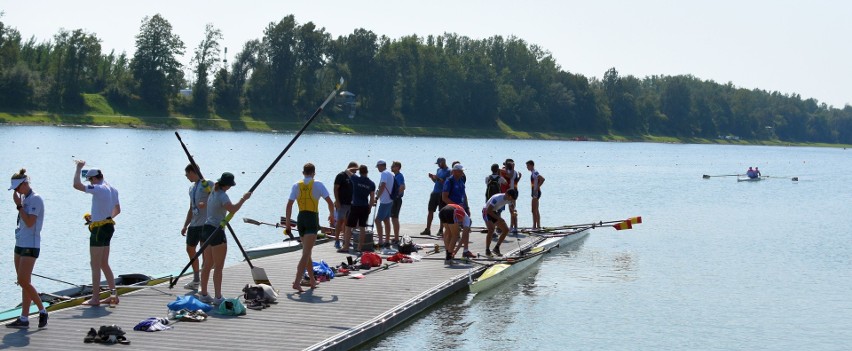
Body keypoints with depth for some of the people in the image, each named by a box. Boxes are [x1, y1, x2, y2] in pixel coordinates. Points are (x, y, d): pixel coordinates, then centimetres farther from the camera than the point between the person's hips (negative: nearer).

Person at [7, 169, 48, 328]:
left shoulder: (36, 199, -13)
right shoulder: (24, 198, 13)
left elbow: (29, 222, -21)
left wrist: (19, 205, -17)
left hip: (30, 246, -9)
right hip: (20, 244, 9)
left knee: (24, 281, -12)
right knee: (23, 282, 7)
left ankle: (42, 311, 0)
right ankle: (24, 318, 9)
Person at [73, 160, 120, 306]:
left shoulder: (98, 189, -17)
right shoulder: (113, 190, 10)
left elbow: (77, 185, -21)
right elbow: (117, 210, 19)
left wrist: (79, 167, -9)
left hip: (99, 229, -9)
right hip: (109, 226, 9)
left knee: (95, 265, -3)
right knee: (104, 264, 16)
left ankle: (95, 298, 0)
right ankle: (113, 295, 15)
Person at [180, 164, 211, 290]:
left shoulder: (208, 184, -7)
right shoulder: (192, 188, 18)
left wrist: (206, 204, -27)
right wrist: (185, 225, 21)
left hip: (205, 224, -9)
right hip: (194, 224, 9)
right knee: (190, 249, 14)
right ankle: (196, 280, 26)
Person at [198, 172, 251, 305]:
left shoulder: (213, 193, 12)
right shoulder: (222, 196, -16)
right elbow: (232, 209, -32)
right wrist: (243, 198, -23)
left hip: (206, 229, 9)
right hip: (216, 231, -9)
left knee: (207, 265, 15)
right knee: (218, 267, -5)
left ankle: (203, 294, 18)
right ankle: (218, 297, -5)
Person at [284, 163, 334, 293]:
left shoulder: (296, 186, 6)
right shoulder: (318, 185, -2)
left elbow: (289, 204, 1)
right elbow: (330, 202, -3)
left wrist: (287, 222, 5)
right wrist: (332, 215, 14)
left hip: (300, 219, 4)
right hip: (312, 219, -4)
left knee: (307, 252, 19)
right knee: (306, 253, -10)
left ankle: (312, 280, 29)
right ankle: (297, 282, -23)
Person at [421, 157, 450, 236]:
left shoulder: (448, 171, -8)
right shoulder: (439, 170, 15)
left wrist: (438, 179, -23)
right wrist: (432, 177, 2)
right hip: (435, 192, 7)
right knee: (430, 211, 5)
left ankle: (441, 230, 7)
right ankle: (427, 230, 9)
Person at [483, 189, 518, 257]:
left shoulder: (508, 200, -7)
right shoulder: (497, 198, -31)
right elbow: (489, 210, -31)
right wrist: (498, 218, -33)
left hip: (495, 213, 8)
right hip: (487, 212, -8)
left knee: (506, 230, 3)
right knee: (491, 230, -28)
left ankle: (496, 248, 11)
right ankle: (487, 250, -18)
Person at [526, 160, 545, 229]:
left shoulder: (535, 173, -16)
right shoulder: (533, 173, 14)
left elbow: (542, 179, -29)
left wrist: (537, 187, -22)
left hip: (536, 192, -10)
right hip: (535, 192, 10)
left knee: (534, 210, -9)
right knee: (536, 210, 14)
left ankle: (534, 226, -9)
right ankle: (538, 225, 17)